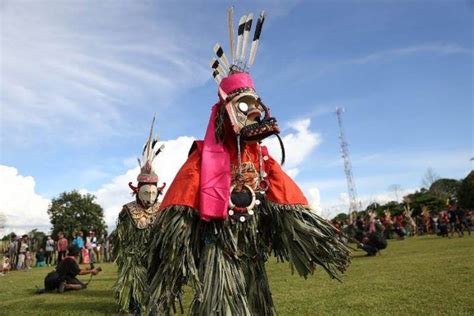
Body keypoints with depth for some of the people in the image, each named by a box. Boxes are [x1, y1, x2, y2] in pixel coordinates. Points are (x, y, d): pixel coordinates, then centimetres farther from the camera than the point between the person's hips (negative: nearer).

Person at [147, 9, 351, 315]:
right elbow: (178, 215, -13)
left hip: (252, 254, 6)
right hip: (217, 253, -5)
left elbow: (292, 206, 2)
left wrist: (323, 242, -3)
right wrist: (170, 264, -17)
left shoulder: (261, 157, 5)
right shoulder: (204, 157, -9)